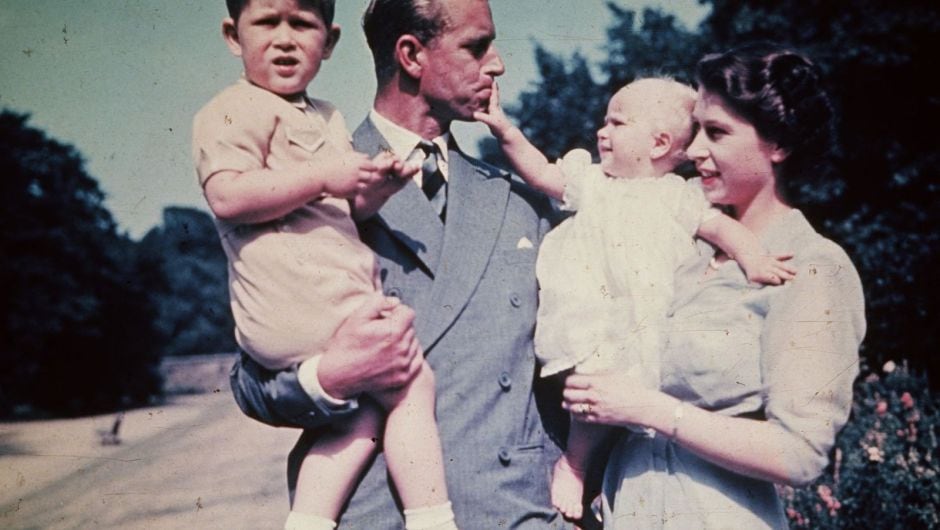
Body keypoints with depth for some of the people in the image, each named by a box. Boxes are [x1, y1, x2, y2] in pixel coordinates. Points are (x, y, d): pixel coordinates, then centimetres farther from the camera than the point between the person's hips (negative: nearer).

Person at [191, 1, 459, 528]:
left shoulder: (328, 119, 23)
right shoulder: (235, 111, -6)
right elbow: (227, 196, -21)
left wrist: (376, 186, 2)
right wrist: (323, 177, -21)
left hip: (341, 297, 9)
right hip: (297, 301, -9)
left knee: (366, 415, 4)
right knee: (413, 382, -9)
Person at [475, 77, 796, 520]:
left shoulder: (679, 195, 12)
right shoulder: (592, 181, 19)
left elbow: (721, 226, 4)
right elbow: (541, 172, 18)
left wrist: (753, 259, -13)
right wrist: (505, 130, 7)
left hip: (650, 331, 1)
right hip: (590, 322, -1)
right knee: (608, 378, -25)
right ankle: (574, 463, -2)